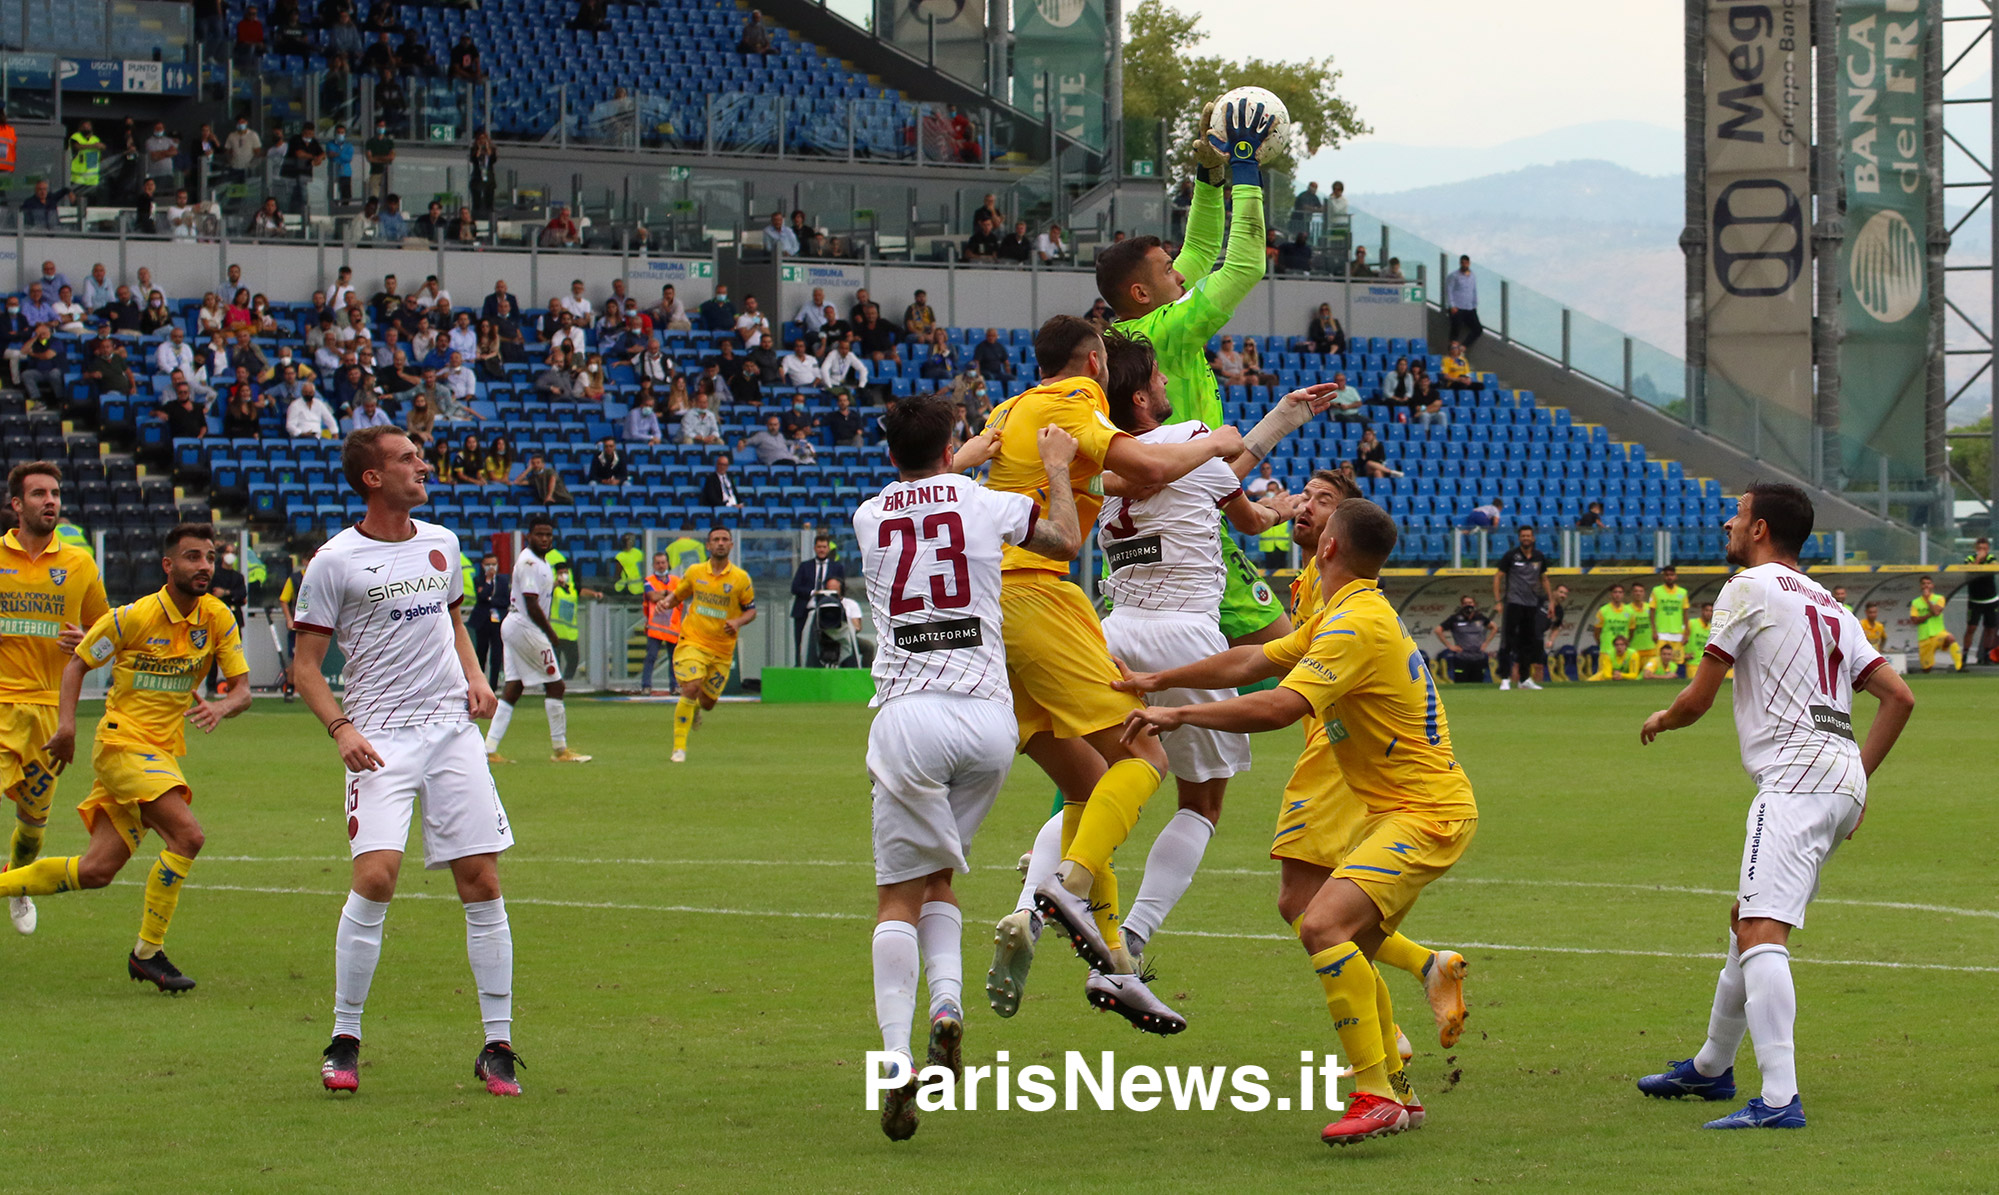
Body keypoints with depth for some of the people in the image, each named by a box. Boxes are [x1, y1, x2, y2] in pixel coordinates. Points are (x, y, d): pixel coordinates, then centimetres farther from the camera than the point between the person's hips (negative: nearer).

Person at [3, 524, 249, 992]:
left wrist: (220, 707, -22)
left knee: (96, 871, 4)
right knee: (186, 835, -23)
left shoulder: (218, 619, 1)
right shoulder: (133, 618, -12)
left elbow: (242, 689, 2)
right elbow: (78, 662, 0)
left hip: (163, 753, 6)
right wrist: (66, 723, -14)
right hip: (122, 741, -6)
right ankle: (148, 952, -12)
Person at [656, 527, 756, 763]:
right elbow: (677, 595, 17)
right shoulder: (694, 572, 2)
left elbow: (751, 610, 7)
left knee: (707, 702, 7)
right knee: (690, 688, -22)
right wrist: (665, 603, -6)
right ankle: (679, 748, -16)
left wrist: (737, 622, -14)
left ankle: (695, 708, 48)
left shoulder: (740, 578, -1)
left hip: (722, 649, 1)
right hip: (692, 642, -1)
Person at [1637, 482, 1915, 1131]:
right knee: (1747, 920, 25)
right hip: (1842, 781, 10)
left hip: (1797, 777, -10)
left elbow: (1698, 699, -1)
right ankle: (1712, 1067, 41)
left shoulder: (1750, 588, -1)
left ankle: (1779, 1100, -35)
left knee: (1761, 932, -21)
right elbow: (1898, 696, 17)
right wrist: (1858, 776, 20)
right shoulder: (1829, 606, 23)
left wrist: (1660, 721, 21)